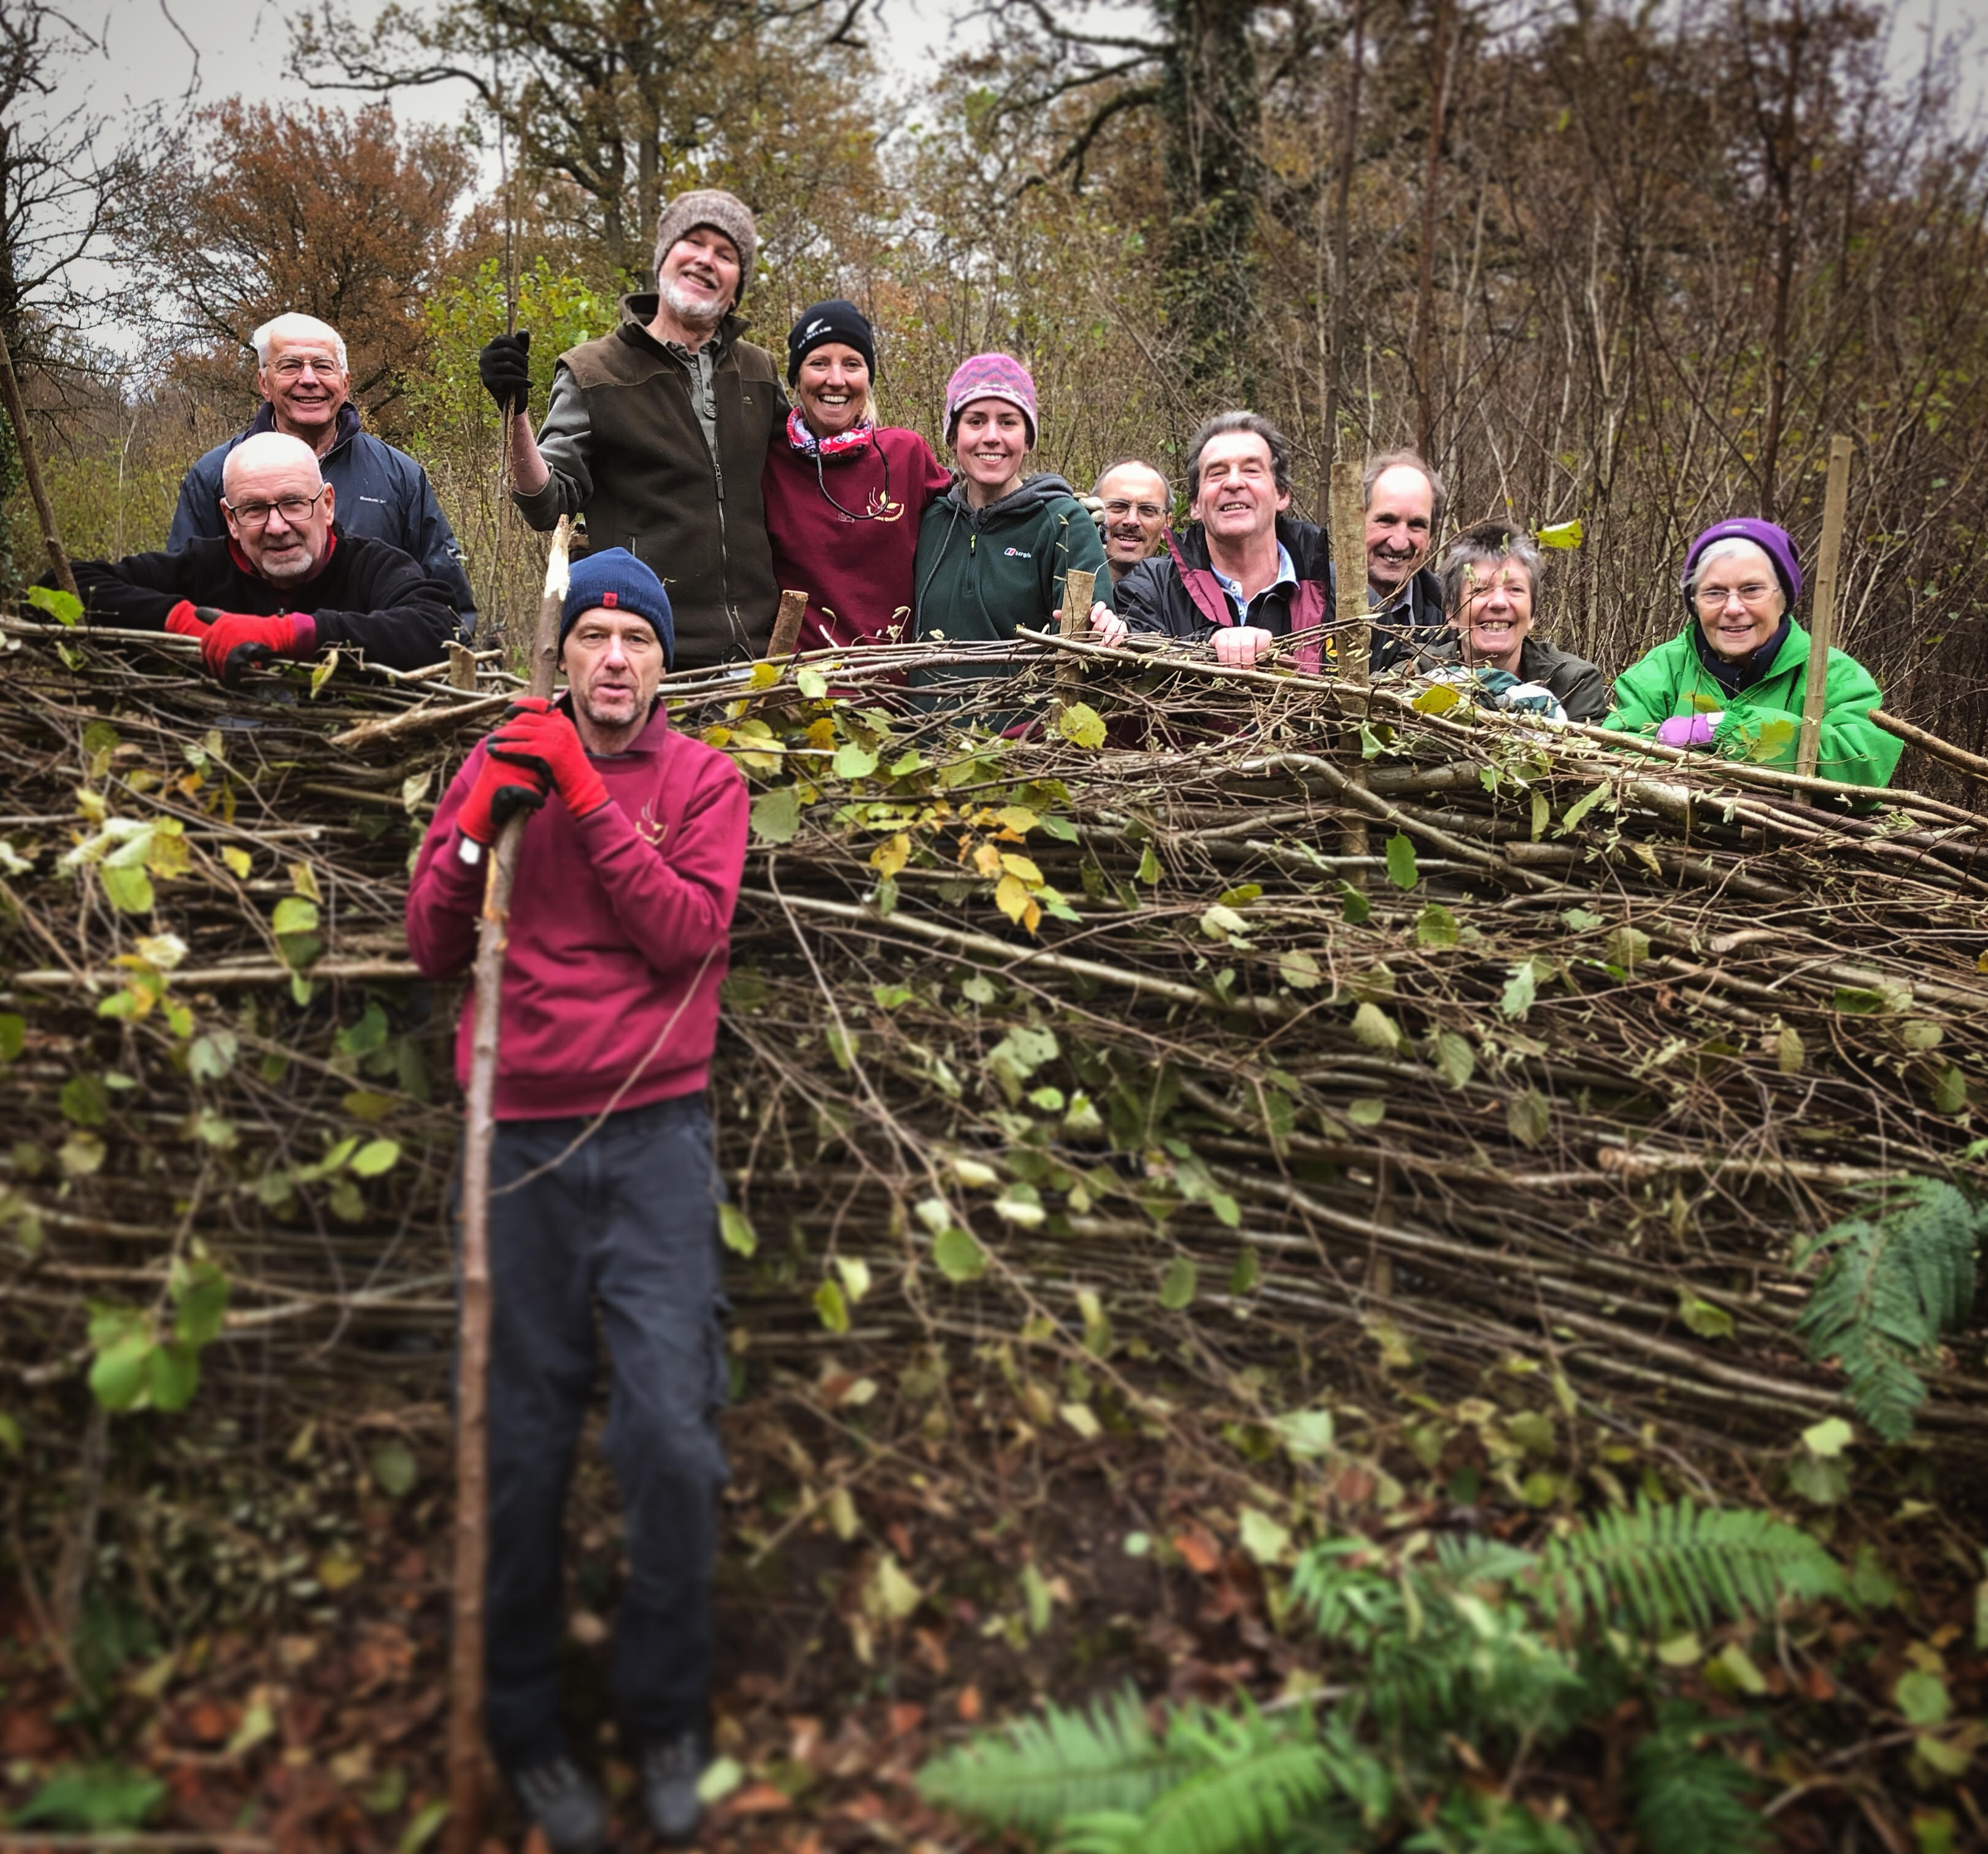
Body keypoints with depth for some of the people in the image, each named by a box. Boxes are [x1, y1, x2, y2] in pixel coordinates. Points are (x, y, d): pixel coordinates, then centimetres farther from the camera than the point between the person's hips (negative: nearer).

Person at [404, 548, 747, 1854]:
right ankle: (525, 1726, 23)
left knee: (671, 1430, -6)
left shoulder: (702, 780, 5)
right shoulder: (499, 762, 10)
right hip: (524, 1141, 1)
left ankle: (669, 1716, 16)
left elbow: (689, 932, -10)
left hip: (656, 1138, -1)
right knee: (528, 1439, 6)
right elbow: (433, 950, 7)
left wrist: (587, 795, -12)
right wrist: (483, 818, -7)